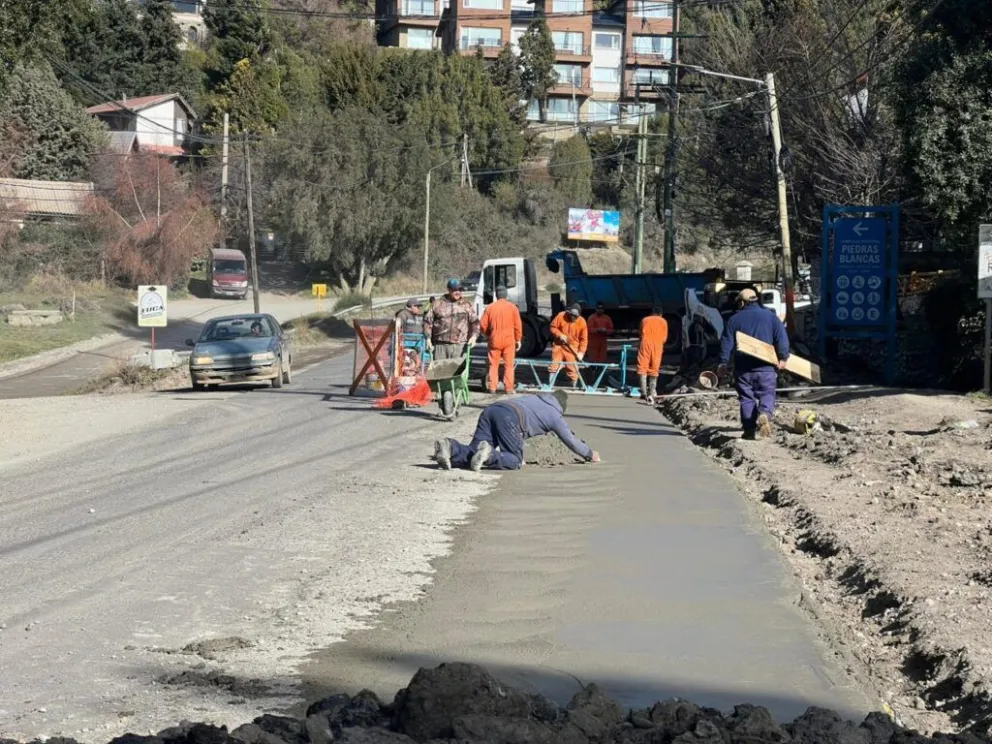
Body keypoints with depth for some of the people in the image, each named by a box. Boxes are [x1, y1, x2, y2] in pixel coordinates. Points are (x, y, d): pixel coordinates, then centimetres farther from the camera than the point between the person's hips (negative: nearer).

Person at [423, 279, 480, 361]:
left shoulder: (466, 304, 10)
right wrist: (428, 338, 3)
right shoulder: (437, 304, 10)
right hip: (440, 345, 1)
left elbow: (475, 322, 9)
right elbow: (427, 321, 12)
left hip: (459, 345, -1)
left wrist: (474, 336, -7)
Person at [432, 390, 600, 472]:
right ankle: (489, 454, -27)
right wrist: (590, 454, 45)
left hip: (491, 409, 6)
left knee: (473, 453, 2)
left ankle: (450, 449, -27)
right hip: (509, 417, -6)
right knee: (515, 460, 0)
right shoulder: (555, 414, 23)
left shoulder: (533, 399, 40)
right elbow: (571, 440, 30)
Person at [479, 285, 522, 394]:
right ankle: (508, 388, 0)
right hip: (509, 340, -1)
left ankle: (492, 387, 5)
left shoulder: (490, 308, 0)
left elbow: (483, 325, 1)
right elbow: (518, 325, -3)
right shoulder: (512, 307, -2)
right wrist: (518, 339, 6)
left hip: (494, 340, 1)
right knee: (509, 364, 4)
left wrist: (488, 334, 19)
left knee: (493, 364, 9)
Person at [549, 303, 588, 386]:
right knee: (553, 366, 1)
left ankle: (574, 387, 8)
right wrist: (560, 335, -16)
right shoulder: (561, 316, -9)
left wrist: (581, 352, -14)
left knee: (572, 369, -3)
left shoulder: (582, 322, -9)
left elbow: (584, 339, -6)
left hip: (572, 349, -1)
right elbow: (553, 327, 0)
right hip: (559, 345, 1)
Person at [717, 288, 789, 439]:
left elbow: (726, 343, 2)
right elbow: (782, 338, -3)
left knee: (746, 398, 7)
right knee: (767, 395, 5)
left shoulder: (734, 320, 4)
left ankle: (749, 431, 3)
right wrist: (783, 357, 1)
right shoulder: (770, 316, 5)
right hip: (766, 367, 0)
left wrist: (723, 363, 7)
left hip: (743, 368, 0)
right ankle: (764, 414, -26)